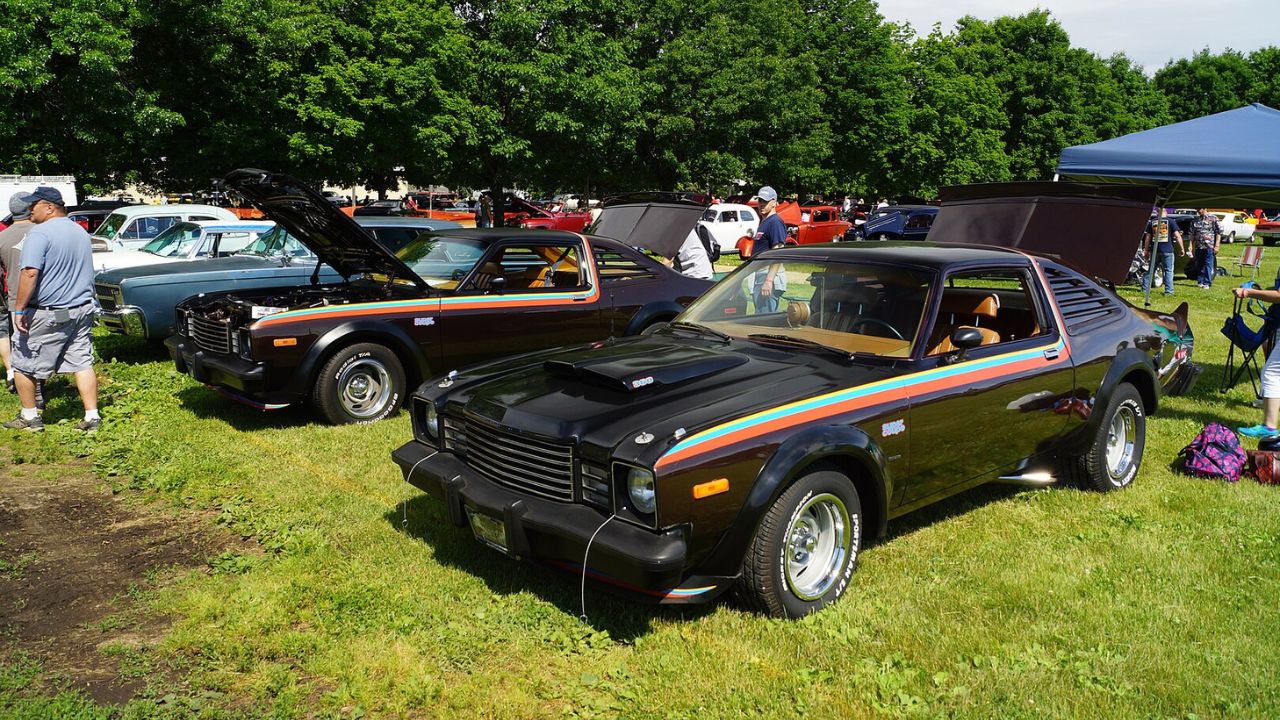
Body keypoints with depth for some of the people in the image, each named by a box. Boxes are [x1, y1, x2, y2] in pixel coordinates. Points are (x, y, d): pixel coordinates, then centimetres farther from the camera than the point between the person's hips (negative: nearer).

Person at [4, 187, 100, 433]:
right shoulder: (81, 232, 12)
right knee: (83, 364, 8)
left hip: (48, 315, -7)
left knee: (23, 365, 9)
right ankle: (92, 417, 5)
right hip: (82, 310, 7)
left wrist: (19, 309, -20)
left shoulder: (40, 233, -15)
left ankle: (30, 417, 16)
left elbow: (30, 273, -23)